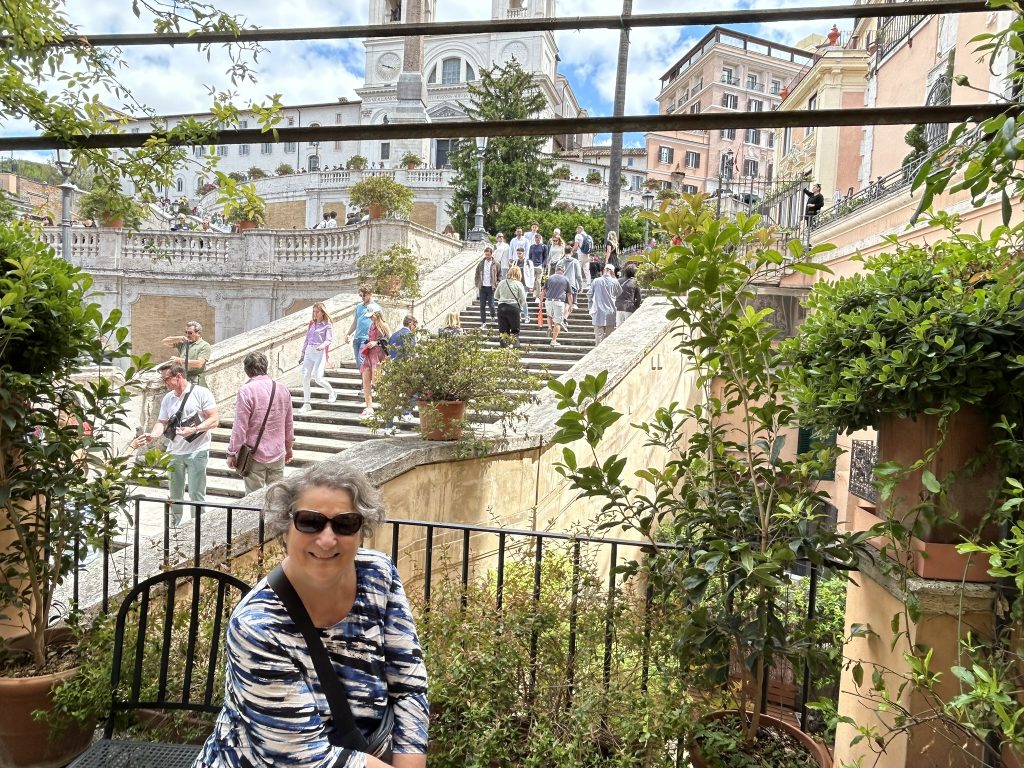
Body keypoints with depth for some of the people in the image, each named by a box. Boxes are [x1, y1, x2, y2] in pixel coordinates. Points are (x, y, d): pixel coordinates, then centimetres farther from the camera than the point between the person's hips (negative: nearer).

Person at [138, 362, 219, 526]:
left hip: (197, 452, -6)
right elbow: (162, 422, 10)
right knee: (174, 494, 15)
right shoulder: (167, 398, 10)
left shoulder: (201, 393, -9)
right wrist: (153, 435, -10)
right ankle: (177, 523, 30)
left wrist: (193, 430, -24)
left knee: (196, 493, -4)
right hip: (174, 452, 6)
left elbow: (214, 419, -12)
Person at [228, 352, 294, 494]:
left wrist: (232, 453, -4)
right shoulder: (283, 389, 1)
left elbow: (239, 427, -15)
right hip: (278, 454, 5)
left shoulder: (246, 391, -15)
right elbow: (289, 423, 10)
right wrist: (289, 447, 23)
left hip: (255, 456, -4)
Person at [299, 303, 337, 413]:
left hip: (320, 352, -6)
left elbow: (329, 340, -8)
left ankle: (332, 392, 14)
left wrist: (322, 346, -28)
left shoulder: (327, 325, 0)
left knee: (317, 377, -15)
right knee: (305, 377, -3)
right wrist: (302, 352, 19)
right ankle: (306, 404, 5)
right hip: (309, 351, 6)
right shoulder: (311, 323, 18)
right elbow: (307, 339, 22)